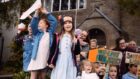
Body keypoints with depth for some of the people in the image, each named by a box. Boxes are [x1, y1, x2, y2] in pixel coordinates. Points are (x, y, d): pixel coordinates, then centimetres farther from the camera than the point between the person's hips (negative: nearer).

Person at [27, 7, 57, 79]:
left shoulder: (50, 33, 7)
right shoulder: (37, 33, 10)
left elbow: (54, 21, 3)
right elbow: (33, 24, -5)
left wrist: (46, 12, 3)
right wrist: (36, 13, -11)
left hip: (44, 60, 0)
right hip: (36, 59, 0)